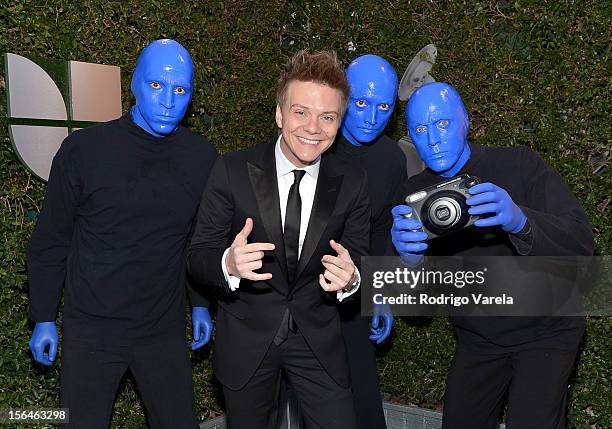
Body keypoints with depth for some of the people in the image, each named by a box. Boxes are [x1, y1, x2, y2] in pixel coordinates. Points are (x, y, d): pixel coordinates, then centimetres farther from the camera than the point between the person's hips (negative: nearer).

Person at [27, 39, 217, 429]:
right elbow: (50, 241, -1)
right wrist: (44, 319, 2)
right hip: (91, 332, -2)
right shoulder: (83, 149, -8)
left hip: (165, 332, 2)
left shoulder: (203, 157, -1)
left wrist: (202, 305, 11)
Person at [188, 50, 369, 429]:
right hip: (246, 340, 0)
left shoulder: (352, 184, -5)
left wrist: (350, 278, -25)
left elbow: (359, 265, 0)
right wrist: (229, 264, -32)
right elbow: (198, 256, -9)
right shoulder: (233, 171, -12)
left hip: (319, 341, 1)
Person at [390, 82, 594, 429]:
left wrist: (519, 221, -42)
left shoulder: (520, 164, -14)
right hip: (477, 336, 4)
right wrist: (408, 255, -34)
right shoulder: (412, 196, -5)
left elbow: (581, 243, -22)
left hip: (544, 331, -3)